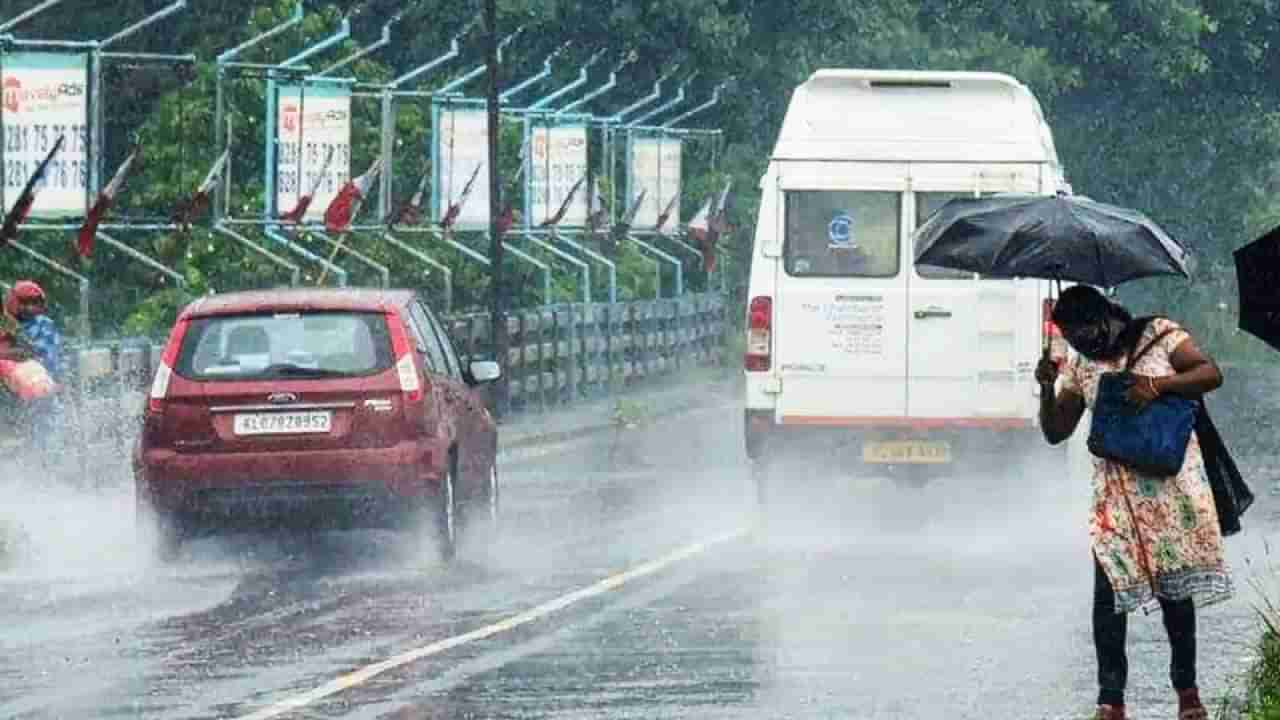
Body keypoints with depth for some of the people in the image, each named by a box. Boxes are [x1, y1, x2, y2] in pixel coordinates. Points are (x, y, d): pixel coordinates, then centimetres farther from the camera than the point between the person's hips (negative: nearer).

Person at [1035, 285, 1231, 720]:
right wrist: (1047, 389, -7)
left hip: (1169, 483, -3)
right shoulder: (1080, 366, 11)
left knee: (1174, 586, 0)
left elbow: (1211, 374, -6)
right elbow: (1056, 431, 11)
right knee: (1108, 592, -7)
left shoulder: (1159, 335, 1)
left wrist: (1158, 384, -19)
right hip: (1115, 493, 3)